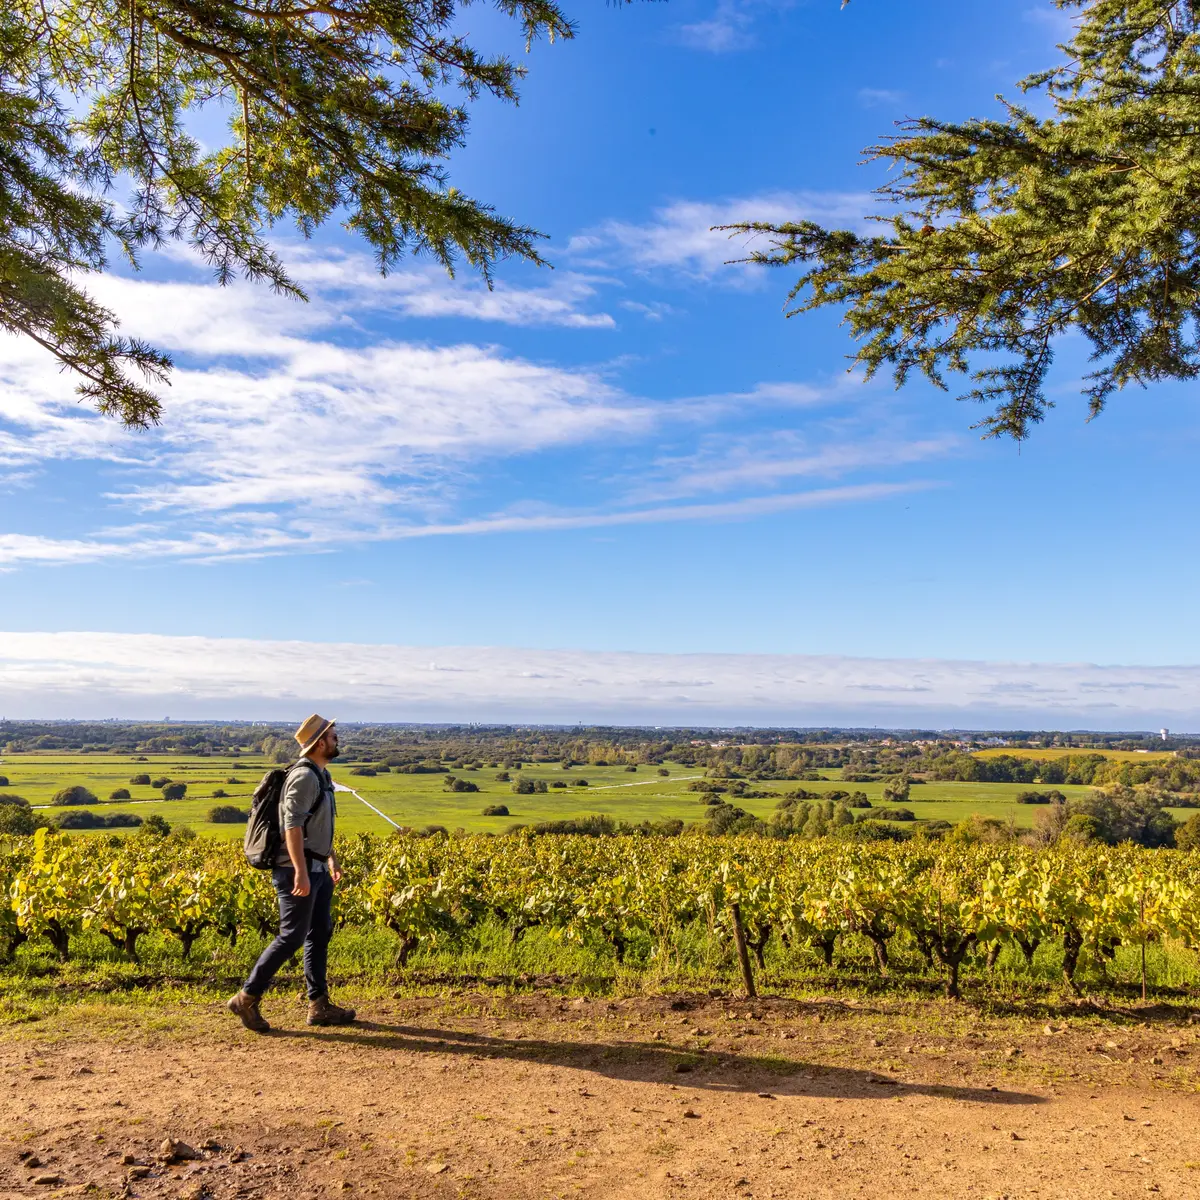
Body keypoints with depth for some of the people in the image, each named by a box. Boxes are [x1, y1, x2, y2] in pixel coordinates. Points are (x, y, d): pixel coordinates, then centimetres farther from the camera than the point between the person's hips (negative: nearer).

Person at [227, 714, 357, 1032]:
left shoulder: (320, 775, 13)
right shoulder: (304, 776, -18)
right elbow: (292, 825, -26)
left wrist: (332, 859, 29)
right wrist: (301, 872, -31)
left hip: (316, 869, 10)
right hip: (299, 871, -10)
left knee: (320, 934, 11)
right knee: (292, 937, -4)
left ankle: (319, 1005, 18)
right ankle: (247, 998, 8)